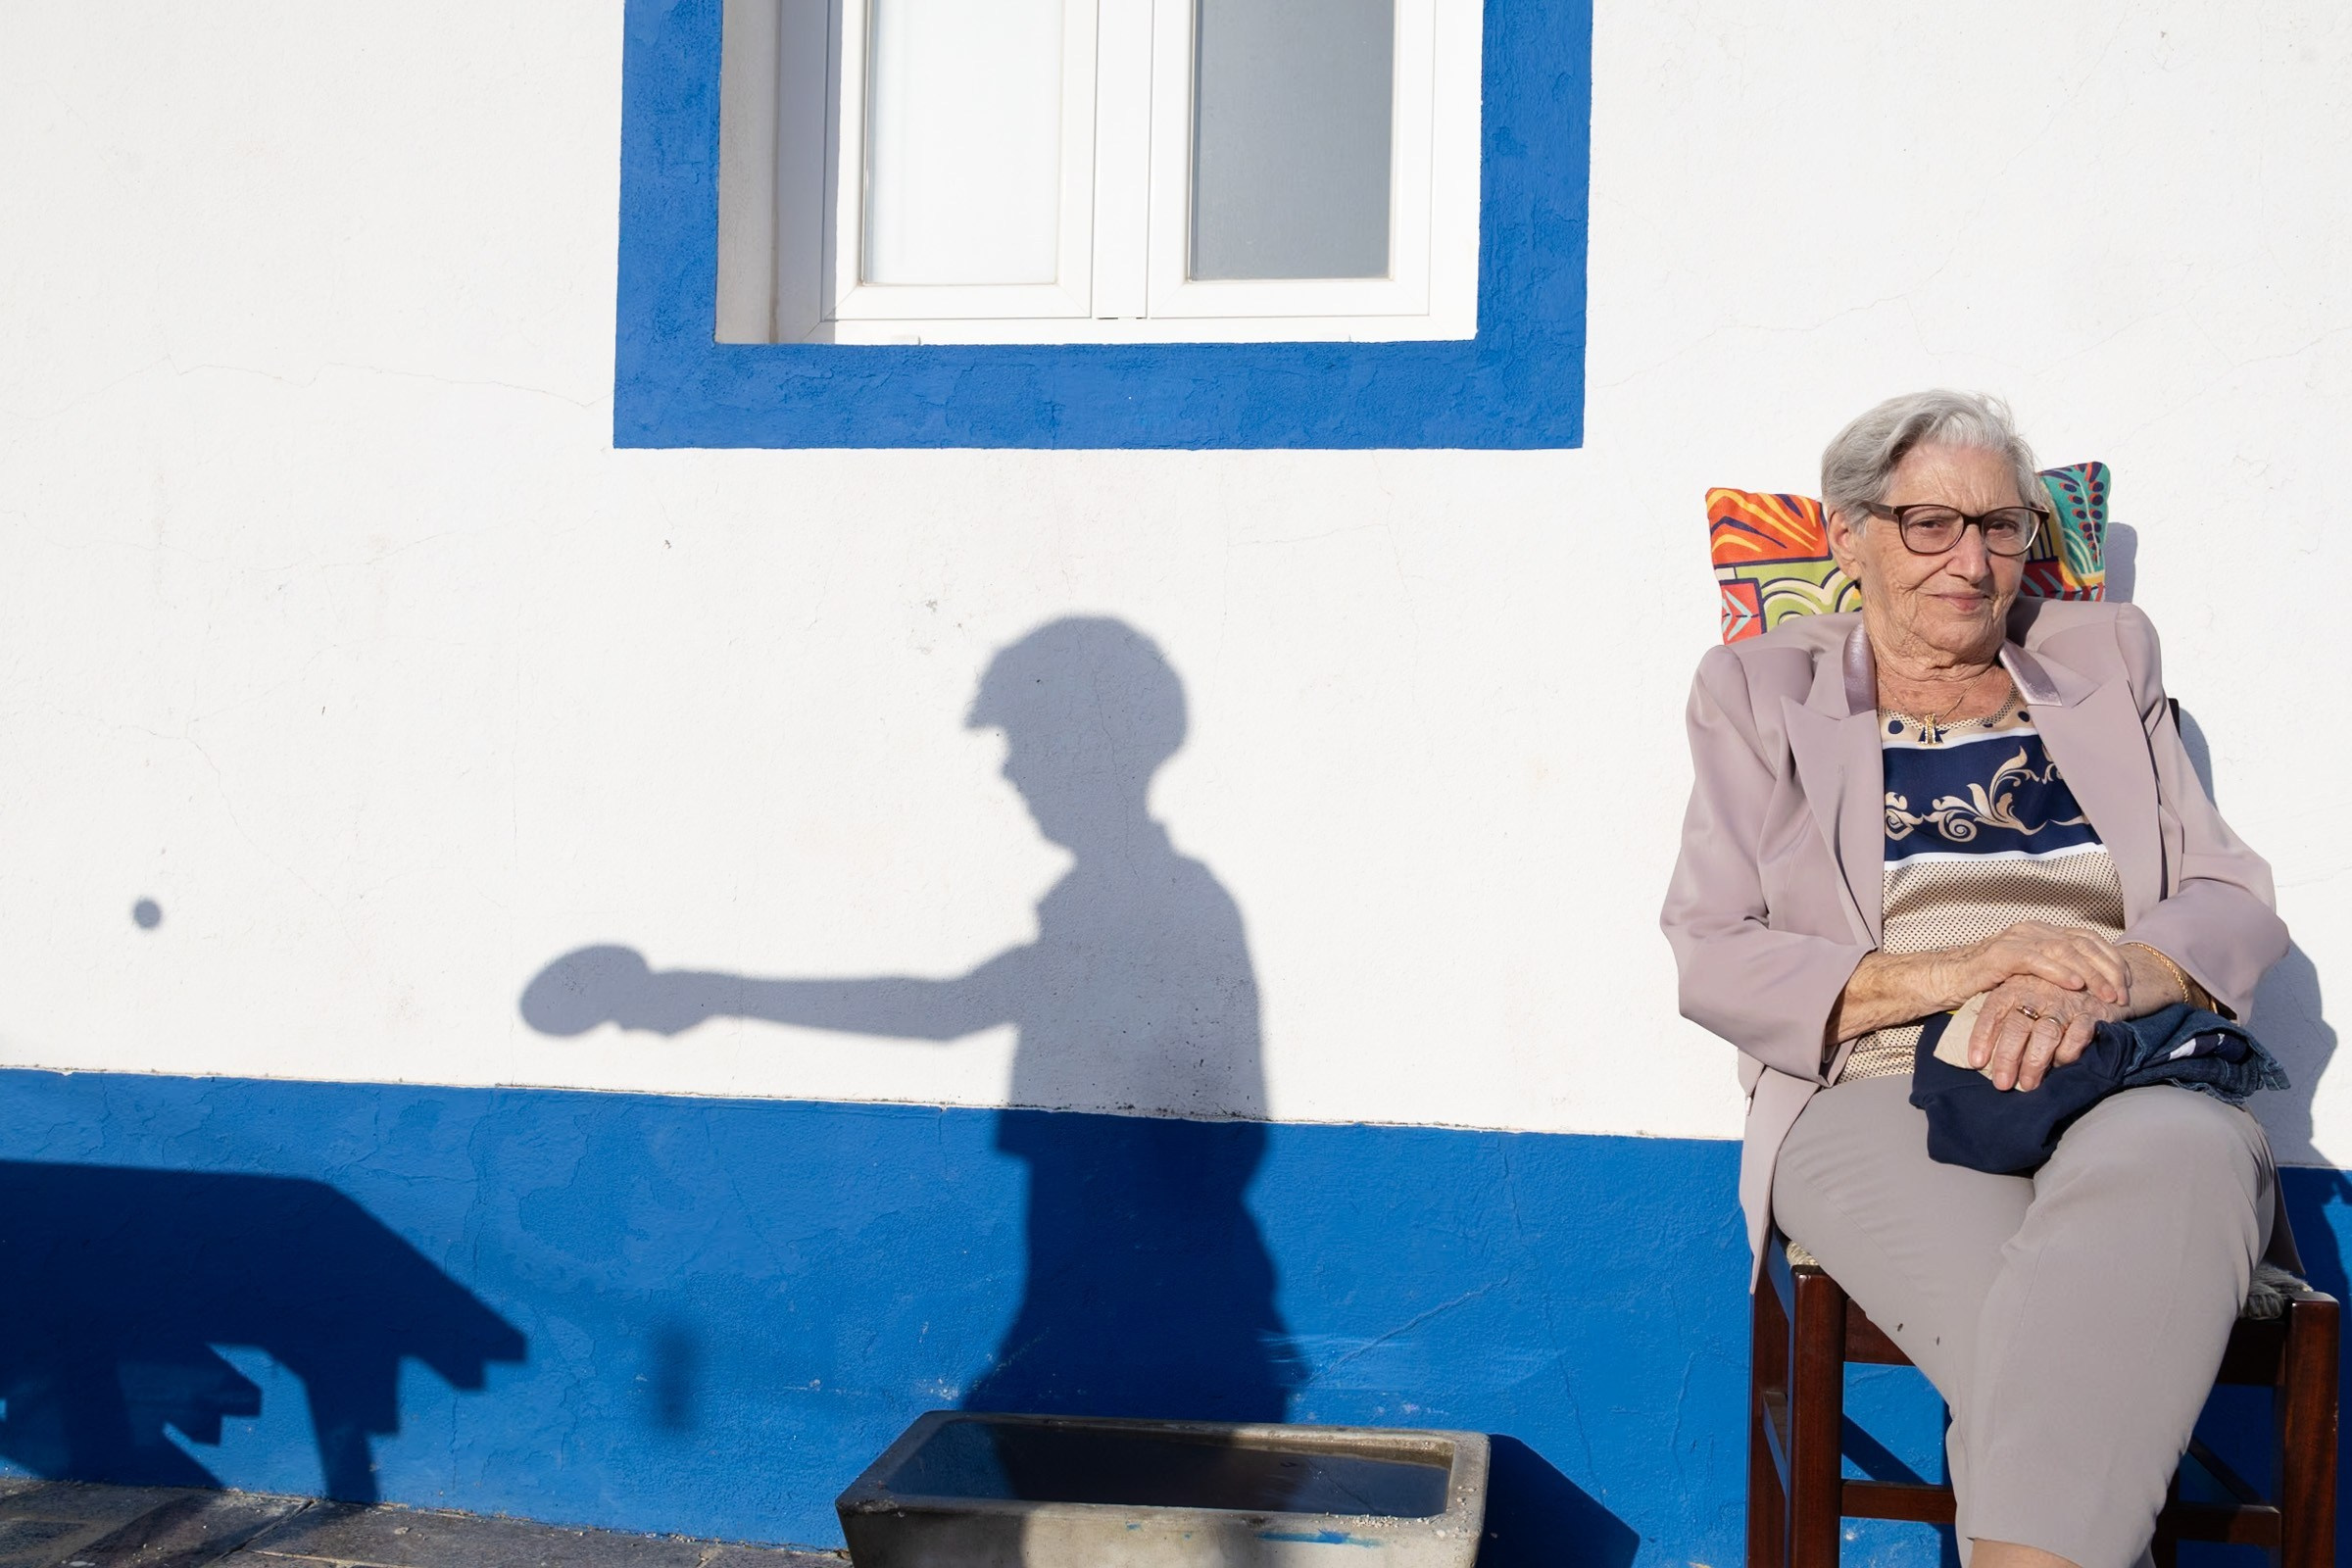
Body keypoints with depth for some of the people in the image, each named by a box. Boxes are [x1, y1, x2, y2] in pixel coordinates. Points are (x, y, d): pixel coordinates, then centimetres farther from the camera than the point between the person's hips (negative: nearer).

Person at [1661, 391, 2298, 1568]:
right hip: (1874, 1096, -2)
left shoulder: (2107, 659, 22)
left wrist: (2101, 979, -12)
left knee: (2179, 1157, -38)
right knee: (2050, 1340, -38)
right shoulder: (1758, 689, 15)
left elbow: (2235, 903, 13)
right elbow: (1709, 960, 5)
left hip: (2129, 1084, 2)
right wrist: (1954, 973, -12)